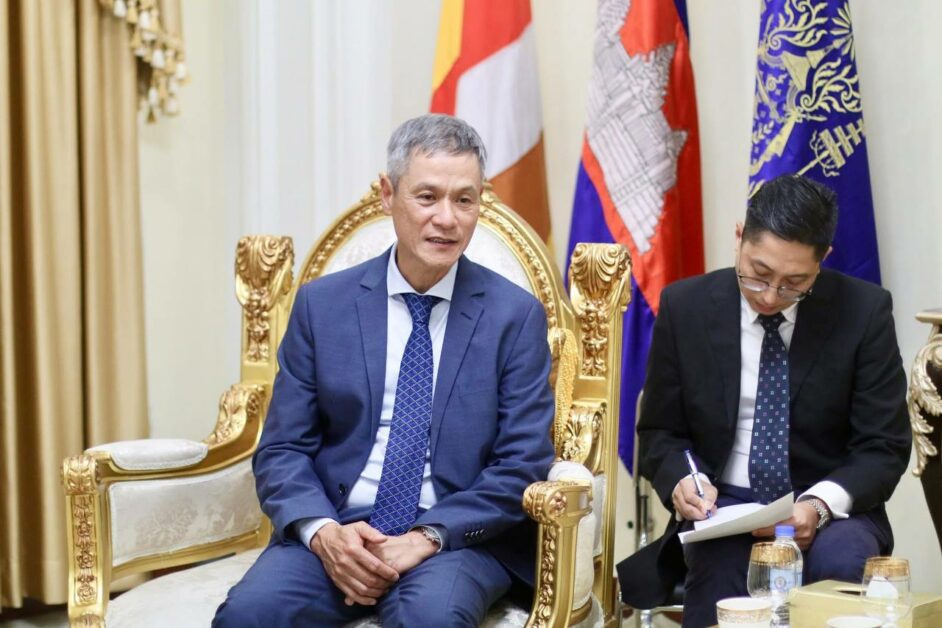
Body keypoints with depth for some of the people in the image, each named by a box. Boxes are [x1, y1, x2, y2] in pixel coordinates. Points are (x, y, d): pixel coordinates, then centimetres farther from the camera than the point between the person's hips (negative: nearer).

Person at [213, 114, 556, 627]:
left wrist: (426, 538, -15)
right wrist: (322, 531, -15)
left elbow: (522, 464, -2)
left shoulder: (516, 315, 2)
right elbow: (282, 449, 5)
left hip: (459, 539, -1)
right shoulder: (322, 303, 6)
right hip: (334, 533, 1)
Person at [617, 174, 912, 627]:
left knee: (840, 561, -34)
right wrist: (682, 480, -17)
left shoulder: (864, 312, -6)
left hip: (829, 509, 1)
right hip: (723, 506, -1)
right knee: (719, 573, -36)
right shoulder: (685, 306, -1)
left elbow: (883, 449, -3)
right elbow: (661, 432, 7)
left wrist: (819, 504, -23)